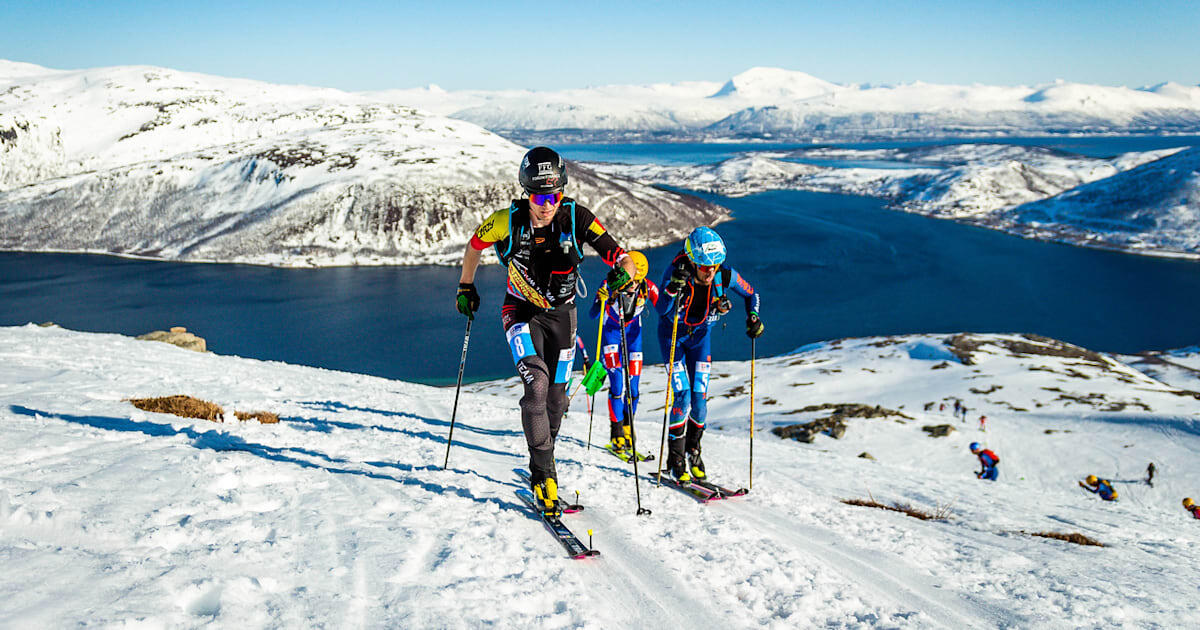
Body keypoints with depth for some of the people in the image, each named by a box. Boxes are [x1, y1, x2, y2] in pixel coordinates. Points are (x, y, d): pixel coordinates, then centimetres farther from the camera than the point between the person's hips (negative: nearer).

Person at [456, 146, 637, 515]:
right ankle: (543, 472, -15)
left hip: (561, 314, 2)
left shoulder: (576, 218, -21)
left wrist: (623, 272, -45)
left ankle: (542, 460, 32)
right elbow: (474, 246, 0)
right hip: (521, 312, -2)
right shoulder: (507, 221, -21)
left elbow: (617, 255, -22)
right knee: (536, 383, -23)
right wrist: (466, 287, 10)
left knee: (556, 396, 8)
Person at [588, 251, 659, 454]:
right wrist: (600, 301, -51)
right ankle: (616, 435, -7)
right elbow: (593, 315, -31)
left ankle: (627, 428, 20)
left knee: (633, 387, 0)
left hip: (633, 332, 3)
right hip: (611, 331, -2)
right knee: (617, 384, -15)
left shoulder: (648, 288, -22)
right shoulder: (610, 285, -27)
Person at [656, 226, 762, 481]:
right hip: (672, 334, -3)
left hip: (700, 336, 3)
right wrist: (675, 286, -53)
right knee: (682, 397, -13)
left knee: (699, 399, -3)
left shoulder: (725, 275, -21)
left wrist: (753, 316, -19)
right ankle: (675, 459, 1)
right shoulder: (676, 271, -28)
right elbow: (661, 310, -38)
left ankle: (693, 451, 20)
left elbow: (751, 294, -2)